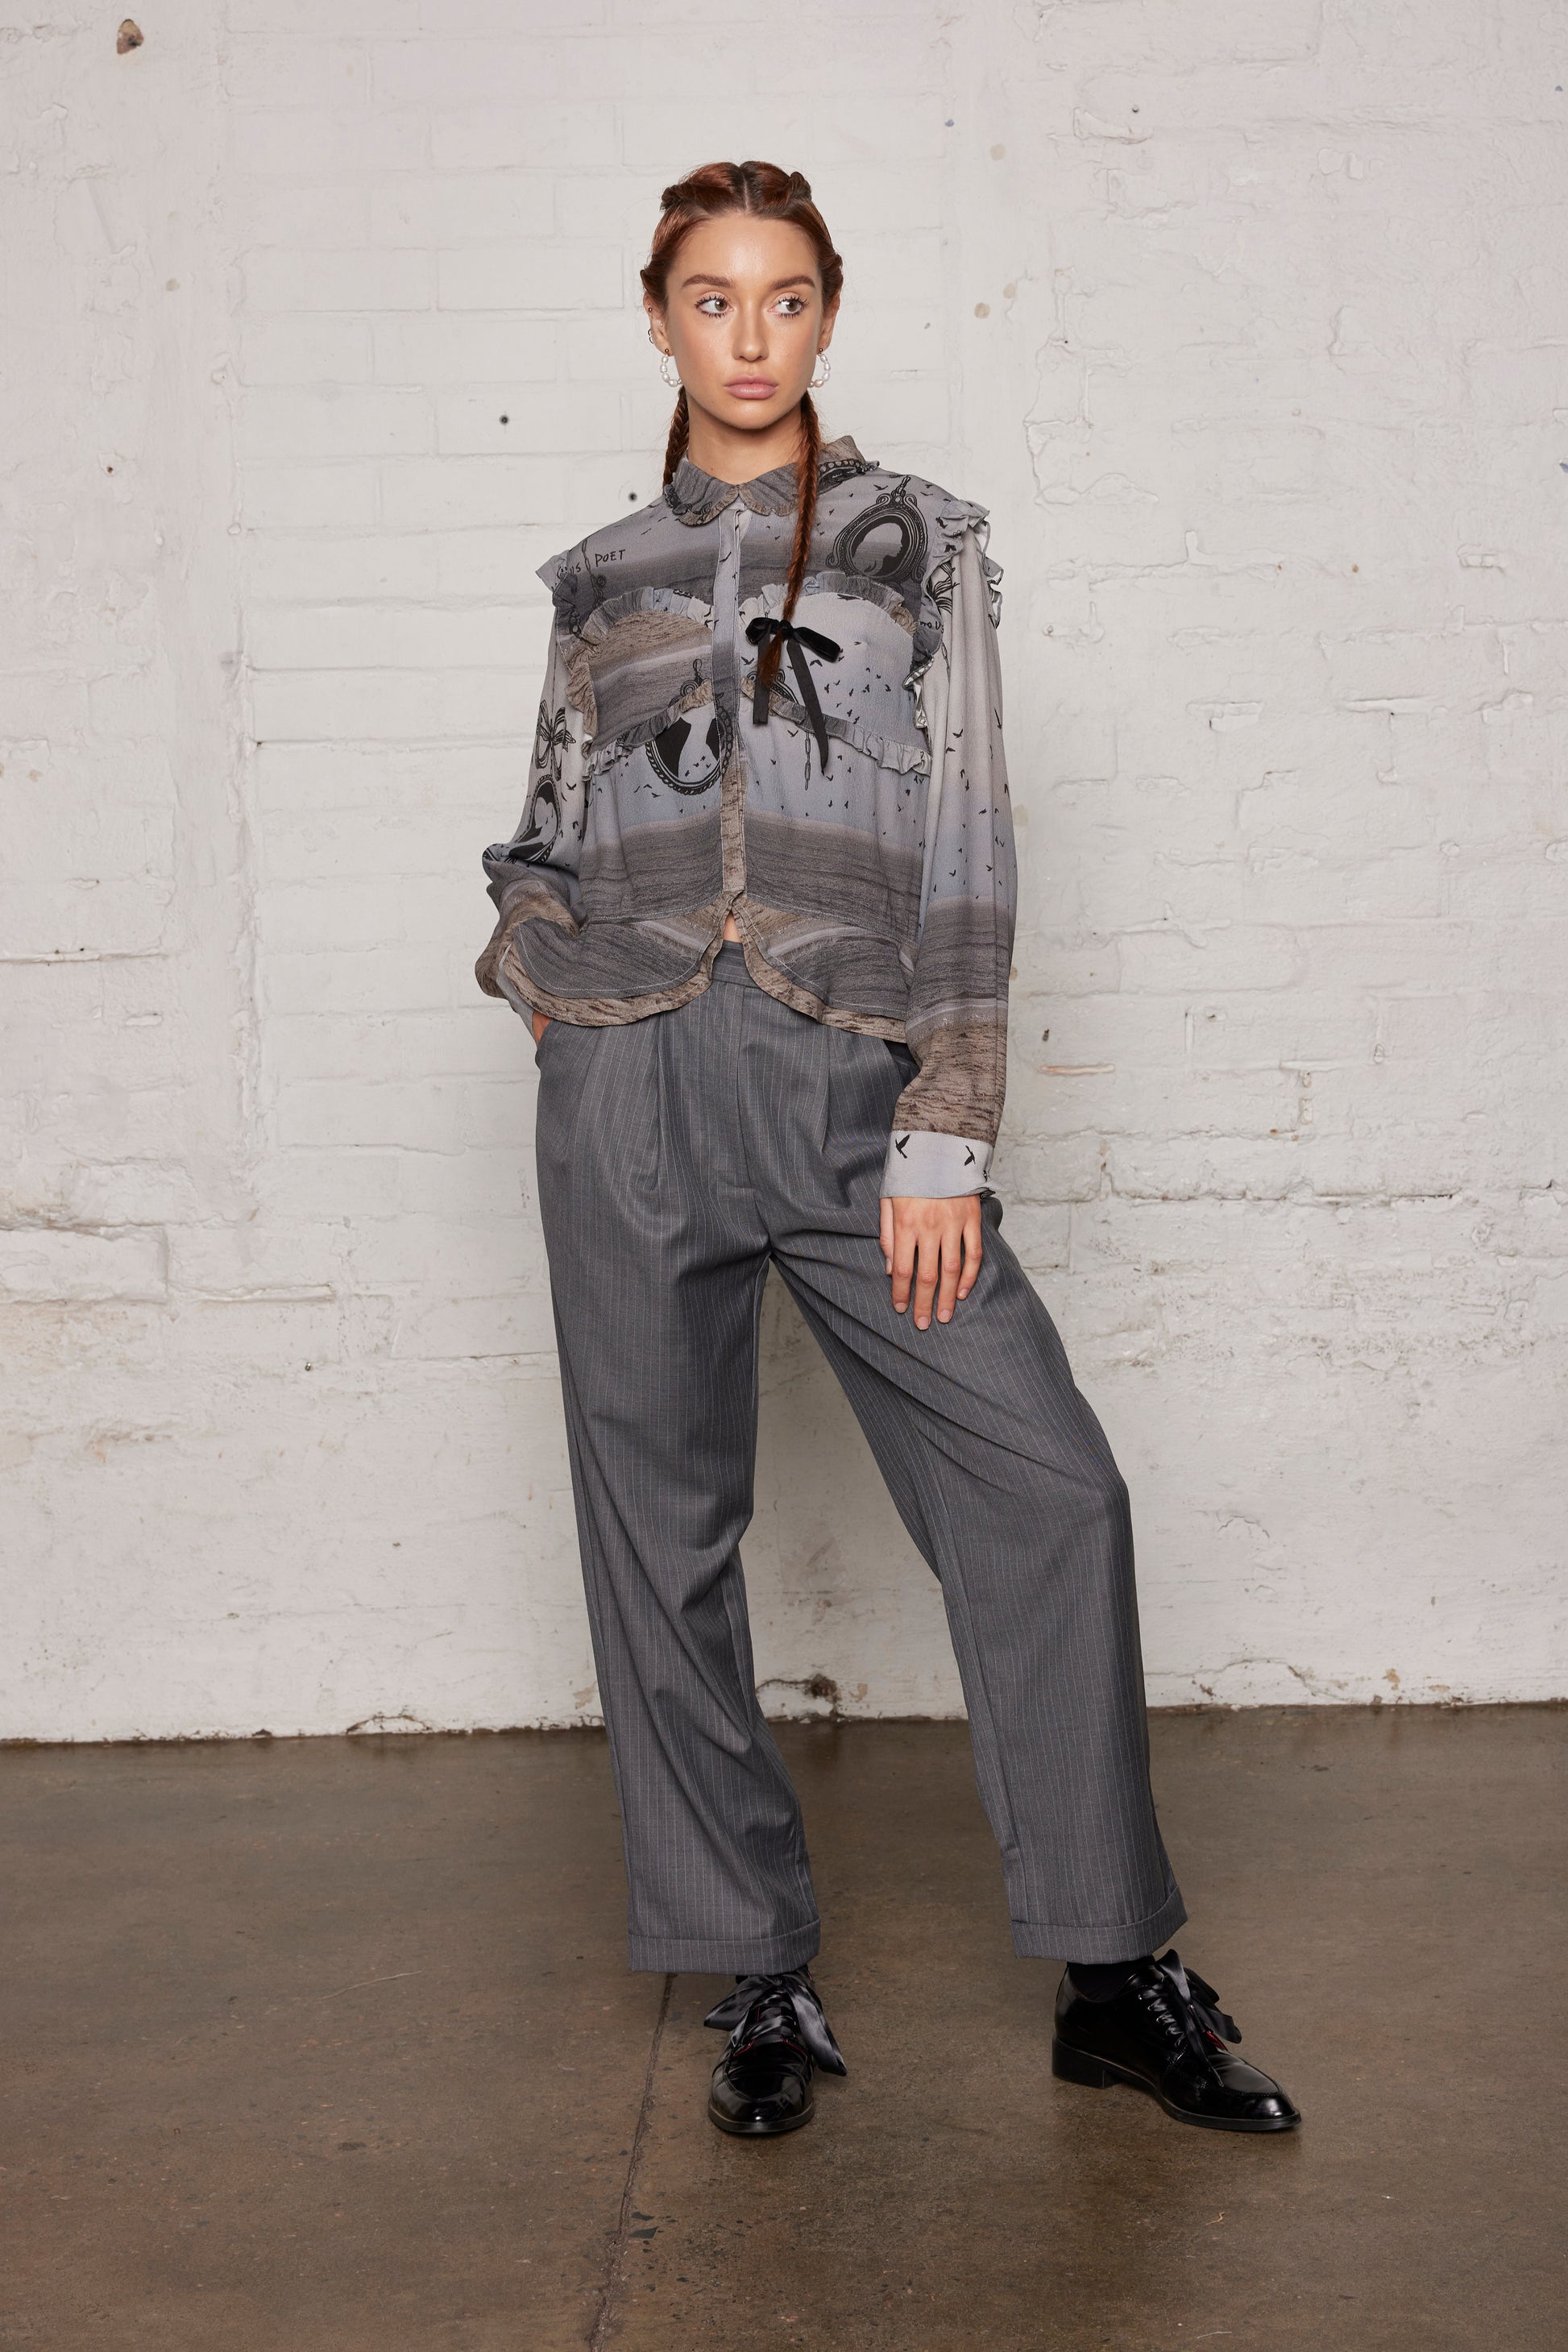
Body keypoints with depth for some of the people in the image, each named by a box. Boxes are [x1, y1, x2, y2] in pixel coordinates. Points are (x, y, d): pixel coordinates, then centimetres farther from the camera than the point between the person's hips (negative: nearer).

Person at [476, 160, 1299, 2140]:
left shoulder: (918, 538, 8)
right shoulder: (600, 577, 14)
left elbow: (967, 841, 0)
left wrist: (948, 1136, -8)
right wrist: (540, 981, 0)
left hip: (848, 1079, -1)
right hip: (630, 1085, 2)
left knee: (1045, 1484, -8)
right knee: (663, 1531, 3)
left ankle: (1113, 1975, 7)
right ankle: (764, 1983, 18)